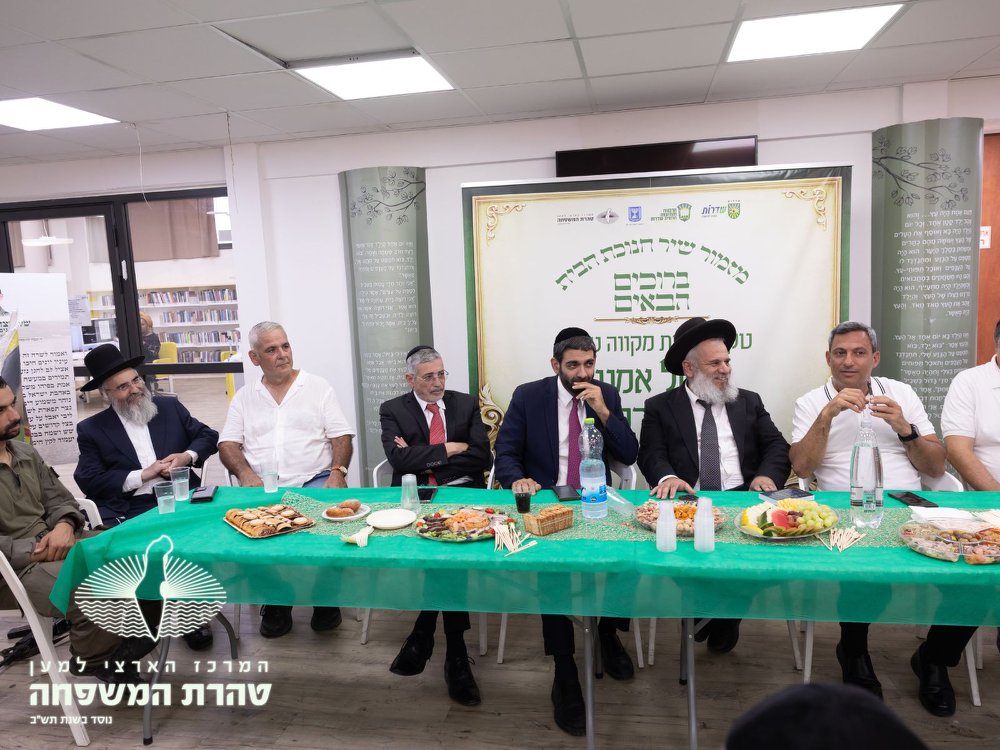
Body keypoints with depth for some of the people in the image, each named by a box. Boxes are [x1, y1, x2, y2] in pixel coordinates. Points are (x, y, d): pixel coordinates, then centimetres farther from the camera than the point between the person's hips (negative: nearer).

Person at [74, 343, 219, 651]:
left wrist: (187, 456, -5)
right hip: (131, 511, -1)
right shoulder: (92, 429, 7)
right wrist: (142, 475, -9)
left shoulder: (169, 406, 14)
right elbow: (89, 481, -1)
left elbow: (208, 436, 16)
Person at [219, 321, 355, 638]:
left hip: (313, 481, -1)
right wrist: (246, 475, -12)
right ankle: (275, 603, -4)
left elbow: (341, 436, 4)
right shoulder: (244, 397, 16)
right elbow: (228, 444, 8)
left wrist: (338, 472, -14)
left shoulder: (318, 387, 10)